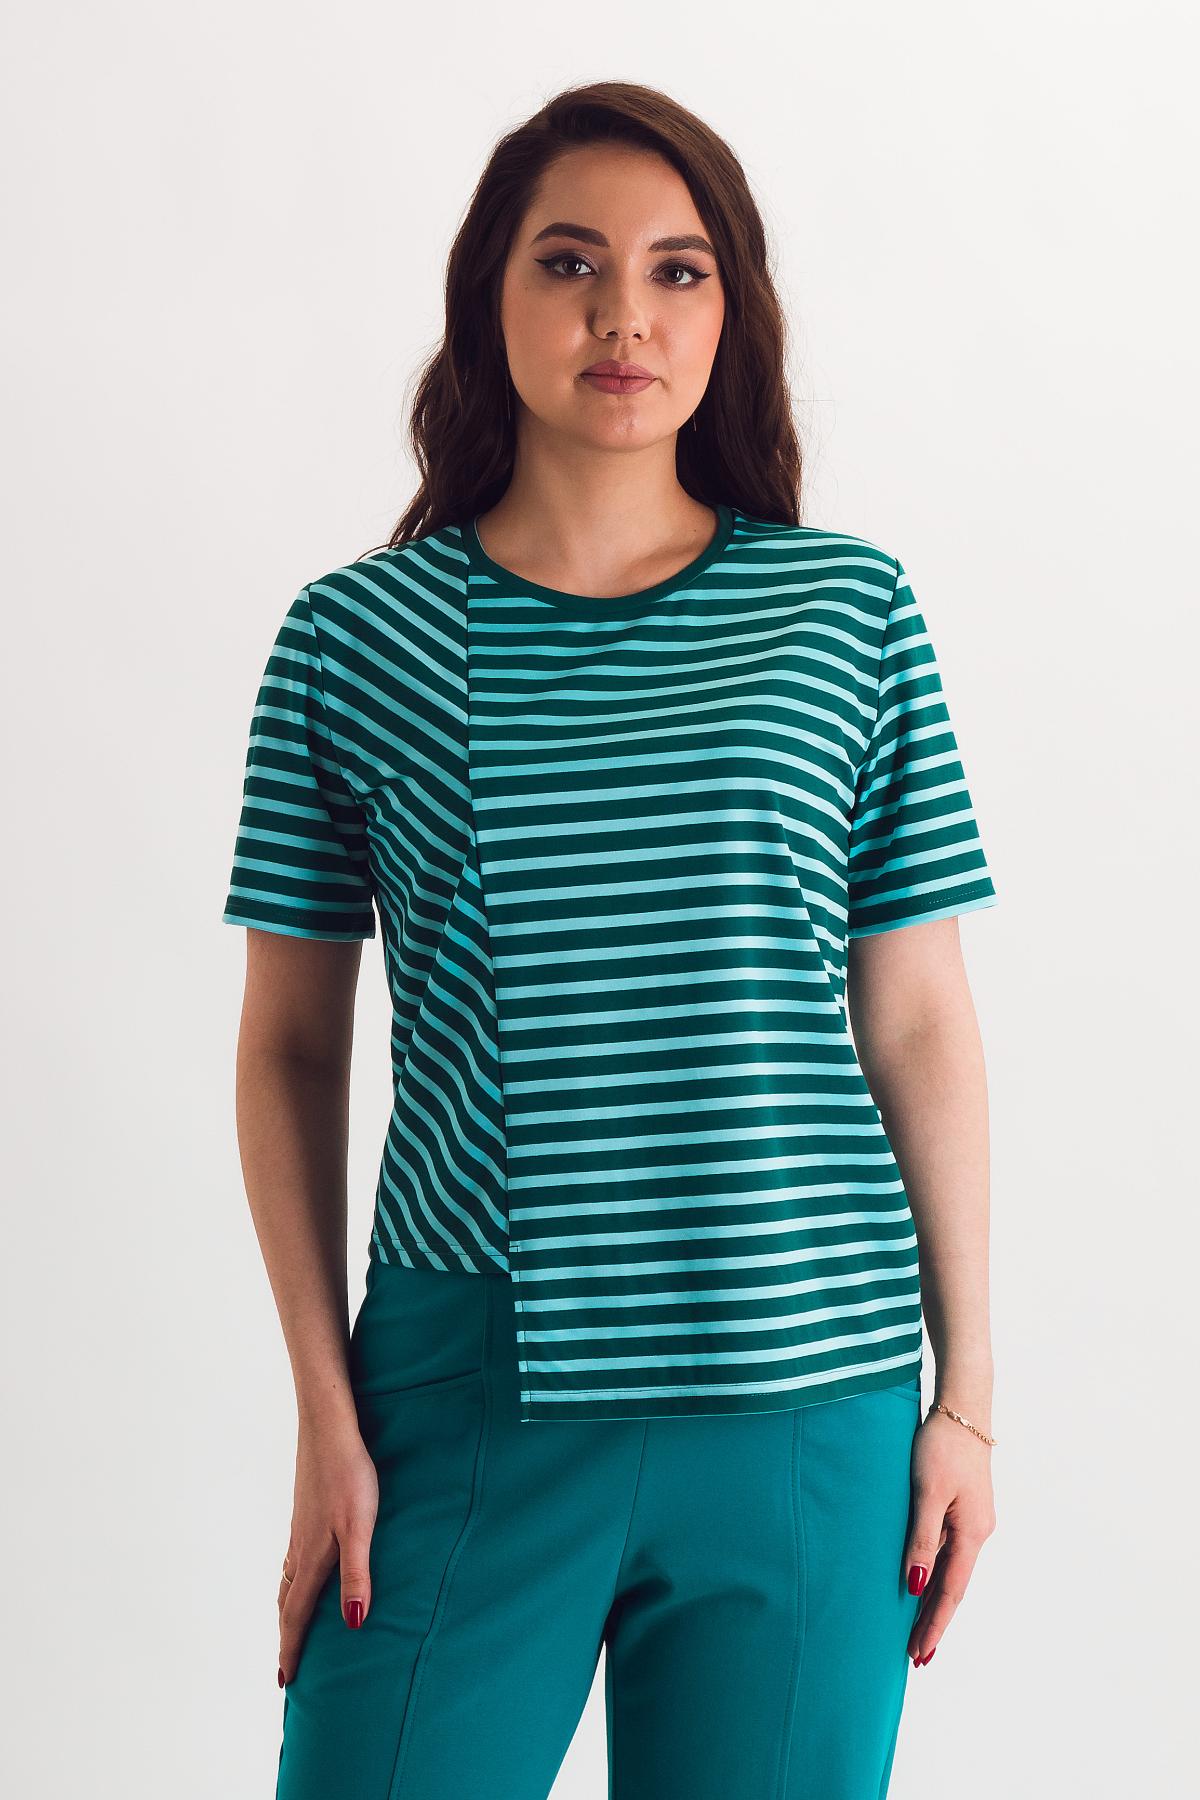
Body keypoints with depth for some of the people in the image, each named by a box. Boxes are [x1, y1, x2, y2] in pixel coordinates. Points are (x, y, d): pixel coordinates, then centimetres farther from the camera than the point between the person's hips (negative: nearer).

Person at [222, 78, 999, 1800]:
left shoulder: (850, 613, 3)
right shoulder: (357, 636, 1)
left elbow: (920, 1025, 5)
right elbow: (291, 1044, 5)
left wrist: (967, 1394, 4)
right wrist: (326, 1415, 0)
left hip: (802, 1413, 1)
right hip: (470, 1394, 0)